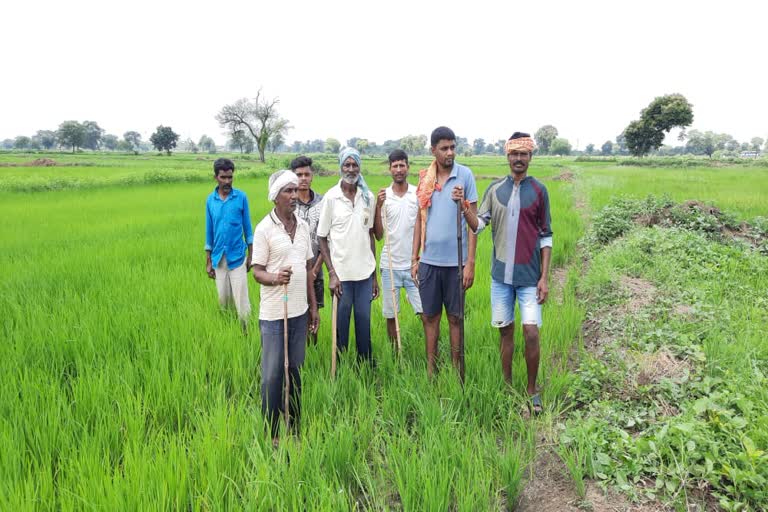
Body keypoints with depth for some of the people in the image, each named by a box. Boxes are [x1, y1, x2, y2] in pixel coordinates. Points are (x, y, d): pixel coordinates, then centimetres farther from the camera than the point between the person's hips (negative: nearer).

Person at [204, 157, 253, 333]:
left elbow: (247, 228, 2)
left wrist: (250, 255, 2)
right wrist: (208, 261, 9)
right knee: (223, 300, 12)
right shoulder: (210, 200, 4)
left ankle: (246, 334, 5)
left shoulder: (241, 197, -4)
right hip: (219, 258, 3)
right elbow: (209, 231, 9)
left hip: (237, 257, -3)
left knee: (241, 300, -5)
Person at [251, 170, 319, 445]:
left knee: (294, 370, 14)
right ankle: (271, 433, 15)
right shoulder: (264, 229, -8)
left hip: (300, 312, 5)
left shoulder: (303, 226, 9)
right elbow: (257, 272, -8)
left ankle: (295, 427, 27)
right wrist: (275, 278, -30)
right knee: (272, 374, 1)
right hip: (273, 314, -5)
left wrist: (313, 307, 14)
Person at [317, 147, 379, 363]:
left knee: (364, 321, 10)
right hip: (341, 272, -3)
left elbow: (371, 234, 11)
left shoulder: (368, 197, 5)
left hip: (365, 272, 3)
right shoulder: (331, 197, -4)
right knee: (341, 323, 6)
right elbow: (322, 238, -1)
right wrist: (331, 273, -9)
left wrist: (374, 275, 10)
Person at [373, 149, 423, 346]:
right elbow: (378, 235, -3)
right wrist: (378, 207, -13)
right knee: (390, 315, 9)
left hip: (414, 264, -1)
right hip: (390, 265, 1)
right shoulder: (383, 196, 1)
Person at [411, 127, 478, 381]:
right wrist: (414, 258, 7)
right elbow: (420, 219, 11)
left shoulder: (465, 175, -5)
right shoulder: (424, 178, 6)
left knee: (455, 317, 9)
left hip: (455, 260, -3)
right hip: (429, 260, 3)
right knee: (430, 316, 11)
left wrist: (470, 262, -10)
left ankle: (457, 370, 22)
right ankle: (431, 368, 24)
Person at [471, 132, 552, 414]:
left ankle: (532, 390, 14)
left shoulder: (538, 190, 1)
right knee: (505, 332, 10)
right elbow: (478, 222, -2)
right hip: (501, 274, 2)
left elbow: (546, 237, 1)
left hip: (529, 276, -2)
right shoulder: (495, 188, 6)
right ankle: (507, 386, 25)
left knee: (531, 332, -6)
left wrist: (544, 278, -4)